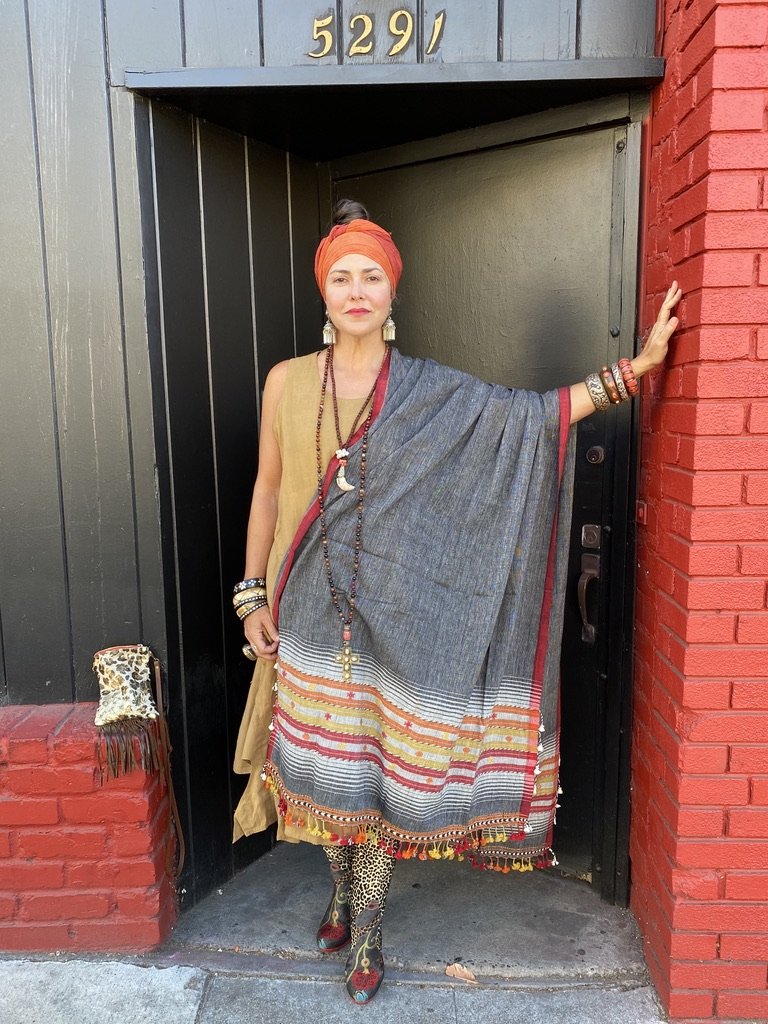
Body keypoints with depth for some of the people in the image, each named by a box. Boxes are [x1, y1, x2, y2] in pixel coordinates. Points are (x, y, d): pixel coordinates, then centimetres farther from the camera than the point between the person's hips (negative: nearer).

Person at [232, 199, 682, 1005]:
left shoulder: (432, 393, -1)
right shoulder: (287, 382, 2)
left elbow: (530, 414, -4)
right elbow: (267, 490, 5)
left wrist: (637, 365, -9)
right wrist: (253, 594, 3)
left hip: (395, 613, -1)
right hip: (313, 612, 1)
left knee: (383, 767, 8)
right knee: (326, 762, 12)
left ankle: (366, 931, 30)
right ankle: (342, 887, 42)